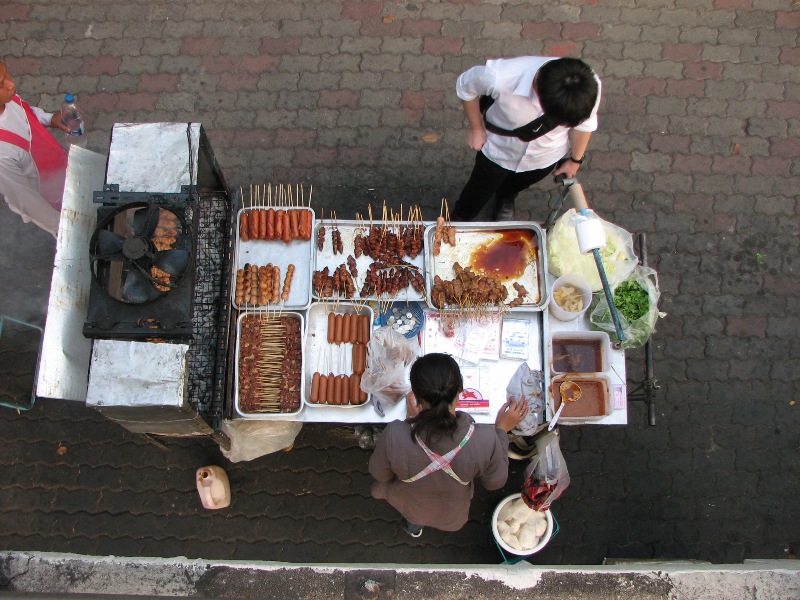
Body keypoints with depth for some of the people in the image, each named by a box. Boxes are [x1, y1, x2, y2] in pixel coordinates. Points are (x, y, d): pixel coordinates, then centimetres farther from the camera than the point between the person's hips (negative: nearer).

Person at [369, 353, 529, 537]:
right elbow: (495, 481, -16)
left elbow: (379, 474, -17)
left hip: (406, 507, -1)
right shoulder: (485, 439, -39)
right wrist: (502, 429, -7)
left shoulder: (394, 436, -41)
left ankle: (414, 523, 42)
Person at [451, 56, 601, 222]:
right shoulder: (499, 77, -43)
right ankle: (459, 221, 55)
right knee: (477, 195, 22)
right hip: (499, 149, -2)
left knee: (519, 184, 32)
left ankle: (505, 200, 68)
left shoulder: (589, 86, -35)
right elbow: (465, 86, -19)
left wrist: (575, 160, 5)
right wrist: (477, 129, -9)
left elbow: (584, 123, -11)